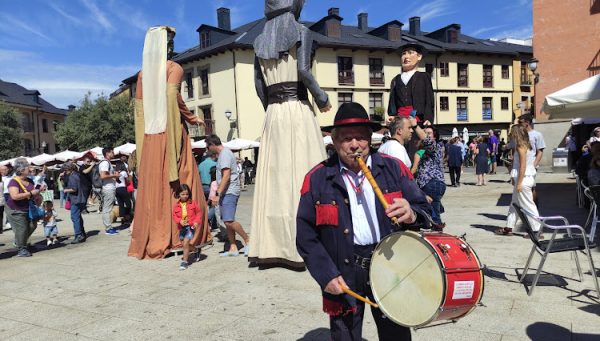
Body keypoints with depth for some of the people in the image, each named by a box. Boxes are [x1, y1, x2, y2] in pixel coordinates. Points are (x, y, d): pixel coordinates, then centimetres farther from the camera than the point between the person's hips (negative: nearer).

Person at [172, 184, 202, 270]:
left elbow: (199, 212, 5)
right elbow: (174, 216, 5)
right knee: (185, 243, 13)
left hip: (191, 226, -3)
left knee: (186, 243, -13)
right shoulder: (176, 205, 3)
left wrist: (197, 221, -8)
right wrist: (179, 221, -14)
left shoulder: (193, 203, -1)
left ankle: (185, 261, -5)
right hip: (182, 227, 4)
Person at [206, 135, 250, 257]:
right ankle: (233, 248, 13)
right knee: (227, 221, 9)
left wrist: (218, 194, -25)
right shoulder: (223, 153, 19)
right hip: (226, 192, 11)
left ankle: (248, 241, -3)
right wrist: (218, 192, 26)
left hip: (229, 192, -11)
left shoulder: (225, 154, -13)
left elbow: (226, 176, -23)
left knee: (229, 221, -15)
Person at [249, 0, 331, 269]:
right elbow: (303, 70, -13)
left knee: (275, 178, 4)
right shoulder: (301, 32, 2)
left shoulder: (260, 41, 16)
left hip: (273, 115, 5)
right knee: (305, 177, -5)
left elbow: (259, 85, 12)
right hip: (298, 110, -5)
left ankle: (271, 247, 5)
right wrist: (321, 98, -1)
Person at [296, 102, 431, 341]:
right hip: (342, 272, -1)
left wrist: (411, 215, -22)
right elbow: (306, 236, -3)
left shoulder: (393, 168, 1)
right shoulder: (317, 180, -4)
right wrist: (326, 275, -10)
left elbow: (425, 211, 0)